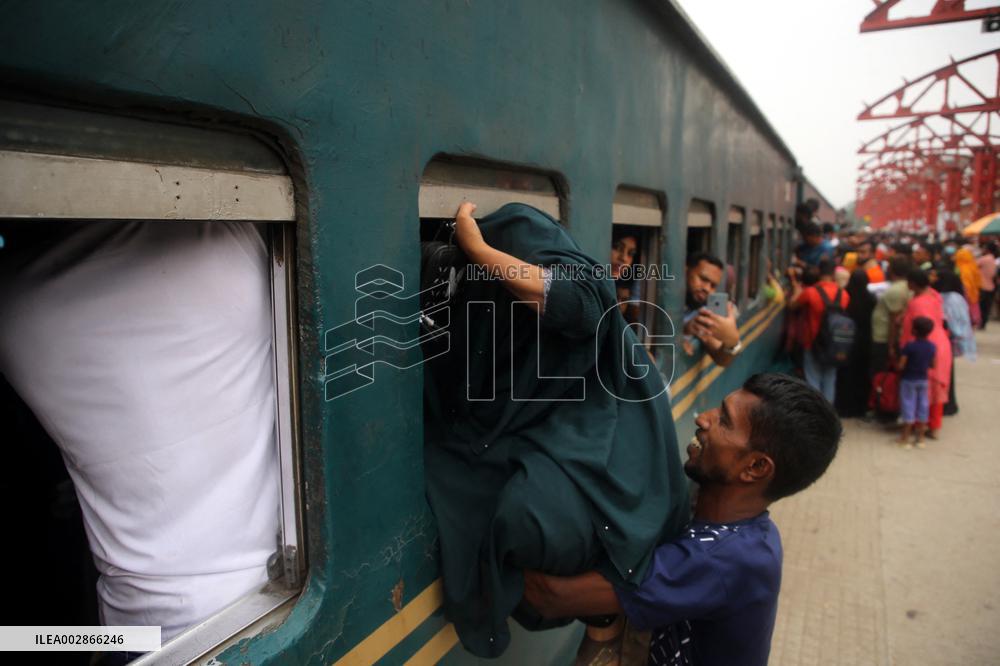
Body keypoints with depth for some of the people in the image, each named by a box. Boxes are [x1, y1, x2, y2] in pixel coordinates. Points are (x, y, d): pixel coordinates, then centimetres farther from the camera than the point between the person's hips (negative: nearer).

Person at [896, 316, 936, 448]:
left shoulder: (909, 346, -19)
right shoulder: (932, 347, -3)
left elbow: (901, 366, -20)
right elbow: (932, 365, 4)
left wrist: (895, 365, 0)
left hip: (908, 379, -5)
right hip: (923, 379, 5)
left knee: (908, 406, 1)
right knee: (922, 406, 11)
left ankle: (905, 439, 5)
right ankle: (920, 438, 19)